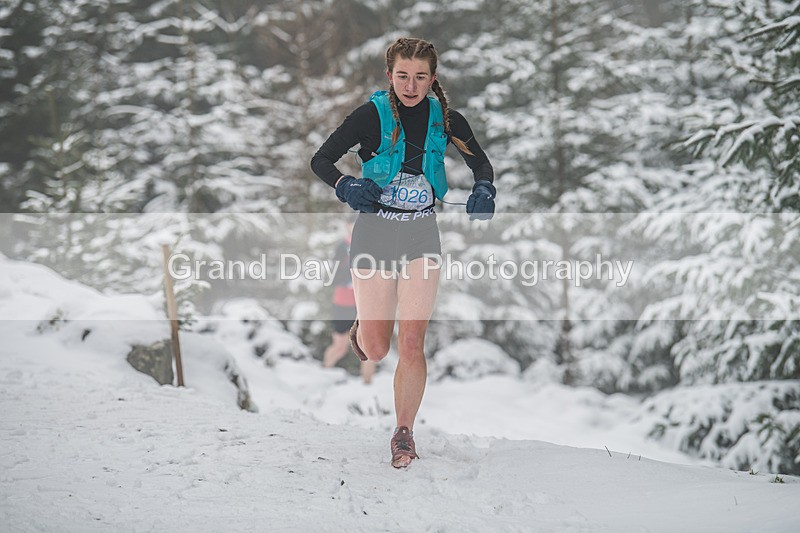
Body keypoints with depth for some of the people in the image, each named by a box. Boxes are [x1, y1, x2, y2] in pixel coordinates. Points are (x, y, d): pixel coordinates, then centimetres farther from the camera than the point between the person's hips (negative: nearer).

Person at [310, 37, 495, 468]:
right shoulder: (372, 115, -9)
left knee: (411, 345, -4)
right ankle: (363, 329, 38)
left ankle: (404, 433, 10)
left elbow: (481, 162, 12)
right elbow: (320, 160, -7)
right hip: (375, 231, -1)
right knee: (375, 349, 1)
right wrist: (345, 185, -26)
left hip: (421, 236, 1)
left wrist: (483, 189, -9)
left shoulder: (445, 119, -2)